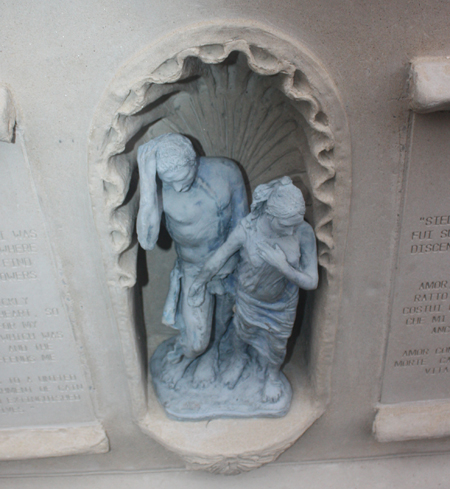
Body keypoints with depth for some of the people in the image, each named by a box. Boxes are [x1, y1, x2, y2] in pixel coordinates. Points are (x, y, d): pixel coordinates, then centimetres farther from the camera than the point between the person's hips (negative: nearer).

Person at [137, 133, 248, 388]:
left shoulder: (226, 171, -22)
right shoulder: (159, 190, -25)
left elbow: (241, 224, -10)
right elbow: (148, 241, -39)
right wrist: (148, 183, -44)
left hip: (230, 264, 2)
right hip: (194, 271, -1)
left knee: (223, 320, 25)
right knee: (195, 342, 2)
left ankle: (212, 353, 61)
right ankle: (184, 356, 43)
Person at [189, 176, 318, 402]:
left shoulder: (304, 232, -31)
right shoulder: (246, 229, -33)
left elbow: (311, 282, -24)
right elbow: (220, 256, -14)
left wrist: (282, 265, -41)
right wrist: (200, 282, 1)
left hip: (283, 301, 1)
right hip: (249, 297, 0)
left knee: (277, 344, 25)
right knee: (242, 331, 29)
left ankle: (273, 375, 62)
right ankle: (238, 359, 67)